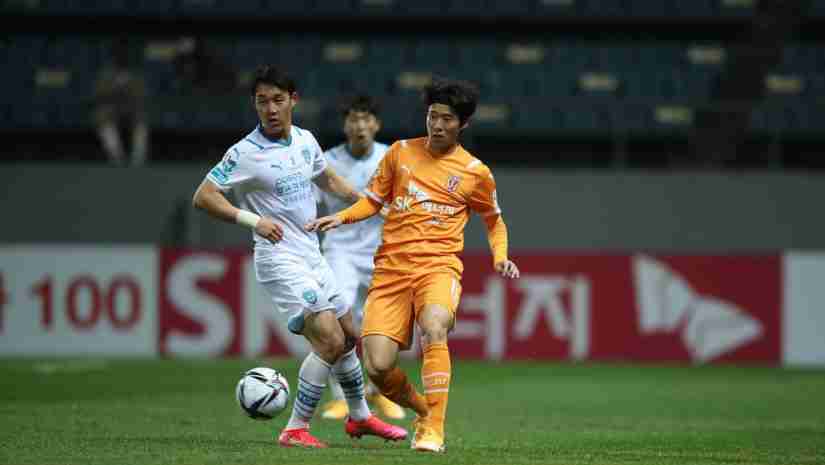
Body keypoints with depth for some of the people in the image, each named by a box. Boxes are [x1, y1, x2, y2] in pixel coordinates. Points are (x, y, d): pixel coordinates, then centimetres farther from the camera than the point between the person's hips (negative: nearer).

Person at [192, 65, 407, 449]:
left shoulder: (305, 141, 7)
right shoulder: (246, 153, -15)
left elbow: (327, 179, 26)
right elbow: (203, 197, -17)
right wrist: (252, 219, -26)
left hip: (312, 255, 8)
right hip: (280, 258, -8)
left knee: (348, 334, 18)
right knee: (330, 339, -18)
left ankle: (359, 416, 38)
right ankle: (296, 429, -10)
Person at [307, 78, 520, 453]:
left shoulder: (475, 172, 7)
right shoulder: (401, 152, 10)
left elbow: (495, 222, 21)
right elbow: (373, 200, 19)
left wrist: (500, 258, 3)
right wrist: (341, 217, 1)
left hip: (438, 266, -2)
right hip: (391, 268, 2)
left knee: (433, 329, -36)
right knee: (377, 367, -12)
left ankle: (433, 430, -29)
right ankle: (423, 410, 20)